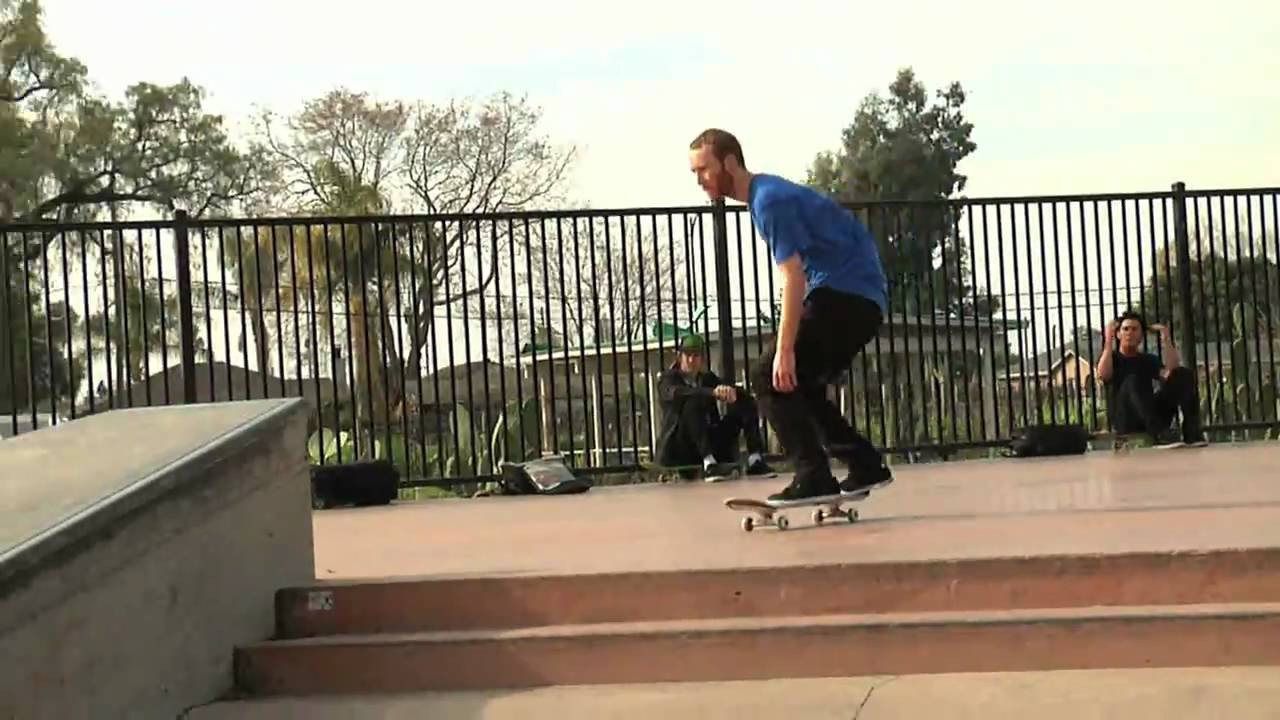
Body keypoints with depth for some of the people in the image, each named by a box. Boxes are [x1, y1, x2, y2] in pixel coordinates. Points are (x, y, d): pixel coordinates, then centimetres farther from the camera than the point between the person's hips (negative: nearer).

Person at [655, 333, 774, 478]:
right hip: (677, 448, -5)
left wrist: (731, 391, -25)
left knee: (745, 402, -6)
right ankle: (709, 463, -45)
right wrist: (712, 392, -37)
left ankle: (755, 459, -23)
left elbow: (742, 393, 2)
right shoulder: (668, 378, 5)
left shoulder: (708, 378, 19)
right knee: (693, 402, -30)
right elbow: (676, 393, -21)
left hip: (711, 443, 5)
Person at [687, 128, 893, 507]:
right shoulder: (766, 194, 16)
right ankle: (866, 466, 16)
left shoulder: (769, 200, -15)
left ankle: (814, 479, -15)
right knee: (797, 385, 16)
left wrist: (785, 350, -24)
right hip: (861, 298, 10)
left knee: (771, 377, -12)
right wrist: (788, 348, 18)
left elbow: (793, 279, -21)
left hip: (847, 296, -10)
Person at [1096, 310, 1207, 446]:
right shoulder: (1111, 357, 12)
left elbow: (1171, 375, -1)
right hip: (1124, 421, -3)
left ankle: (1191, 432, -30)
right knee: (1132, 381, -33)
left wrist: (1167, 340, -2)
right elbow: (1103, 375, -14)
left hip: (1153, 416, 3)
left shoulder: (1149, 359, 21)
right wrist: (1108, 341, -12)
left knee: (1184, 374, -12)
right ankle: (1160, 433, -49)